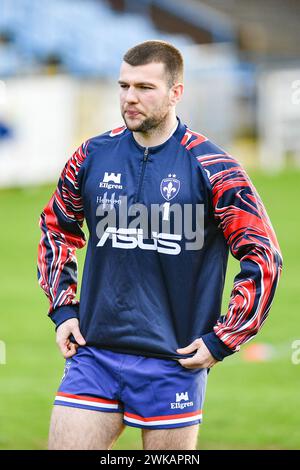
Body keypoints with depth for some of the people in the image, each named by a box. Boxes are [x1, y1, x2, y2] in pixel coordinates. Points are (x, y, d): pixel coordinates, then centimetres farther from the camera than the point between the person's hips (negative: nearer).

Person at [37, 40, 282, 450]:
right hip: (93, 353, 3)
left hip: (174, 363, -3)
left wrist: (222, 341, -6)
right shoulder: (93, 156, 5)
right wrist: (62, 309, 11)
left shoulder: (211, 167, -7)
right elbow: (56, 228, 21)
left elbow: (264, 258, -4)